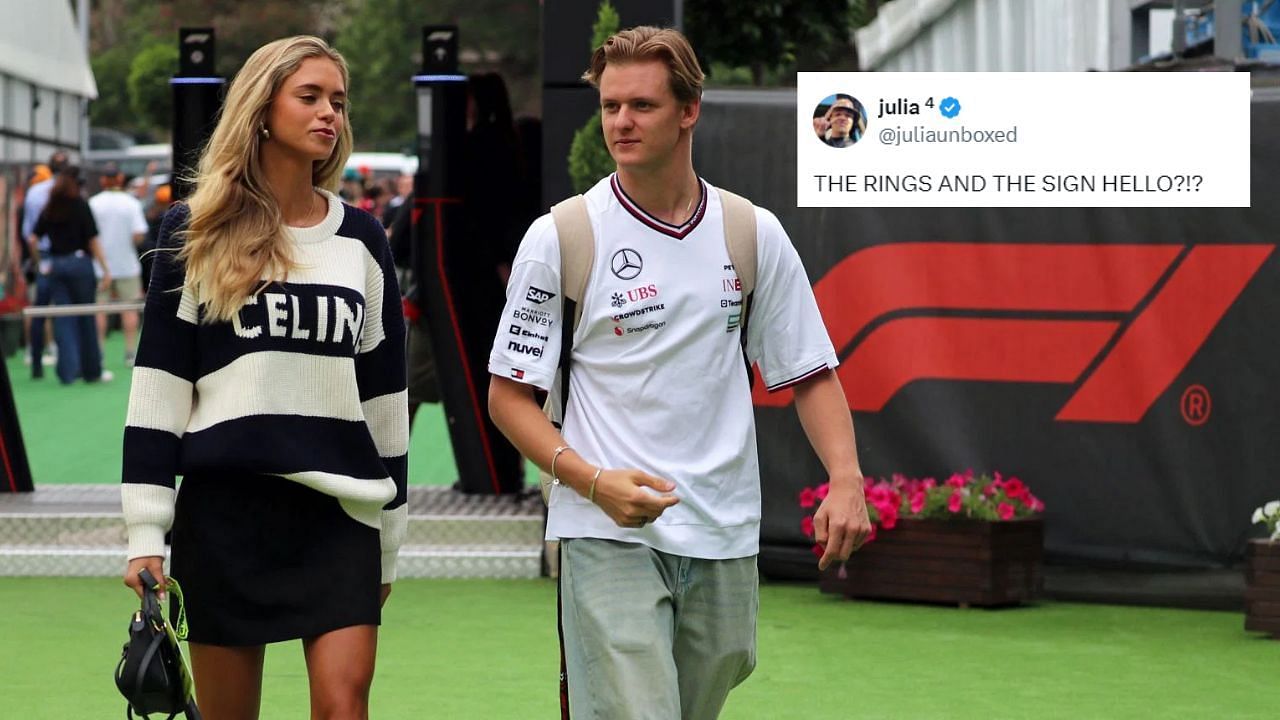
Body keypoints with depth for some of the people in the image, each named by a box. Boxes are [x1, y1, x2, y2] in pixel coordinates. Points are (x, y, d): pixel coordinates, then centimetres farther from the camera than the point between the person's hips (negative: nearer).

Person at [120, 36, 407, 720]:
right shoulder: (195, 233, 3)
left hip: (341, 508, 2)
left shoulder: (361, 239, 11)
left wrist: (389, 541, 13)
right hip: (224, 507, -2)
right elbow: (158, 382, 0)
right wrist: (146, 532, -6)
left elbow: (384, 387, 14)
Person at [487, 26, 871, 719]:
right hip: (607, 538, -4)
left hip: (724, 542, 4)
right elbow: (509, 394, 1)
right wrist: (591, 480, -15)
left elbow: (808, 373, 13)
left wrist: (845, 478, -4)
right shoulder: (559, 237, -3)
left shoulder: (755, 233, 6)